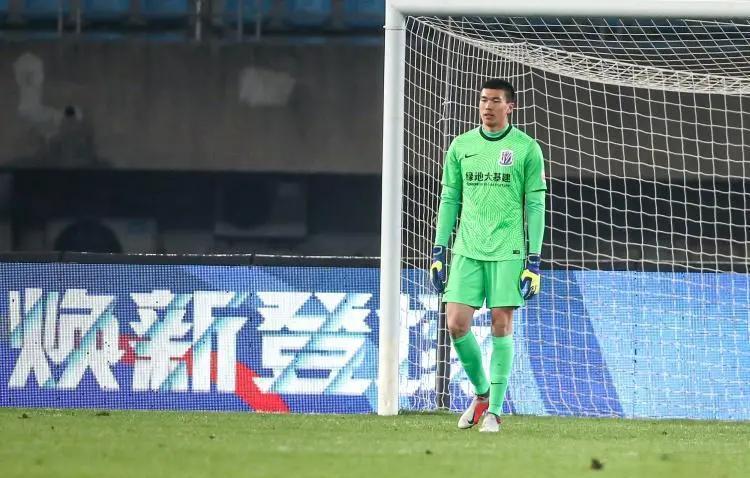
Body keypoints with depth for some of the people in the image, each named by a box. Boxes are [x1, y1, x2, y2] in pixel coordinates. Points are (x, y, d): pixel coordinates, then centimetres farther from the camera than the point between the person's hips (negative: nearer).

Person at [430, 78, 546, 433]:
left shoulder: (527, 149, 1)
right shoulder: (461, 146, 10)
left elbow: (535, 205, 0)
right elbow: (449, 200, 14)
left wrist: (534, 261, -5)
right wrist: (438, 252, 8)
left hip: (507, 252, -3)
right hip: (467, 251, 3)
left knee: (501, 324, -5)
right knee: (457, 324, -5)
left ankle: (494, 410, 2)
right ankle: (481, 392, 17)